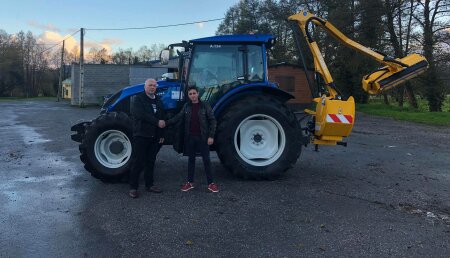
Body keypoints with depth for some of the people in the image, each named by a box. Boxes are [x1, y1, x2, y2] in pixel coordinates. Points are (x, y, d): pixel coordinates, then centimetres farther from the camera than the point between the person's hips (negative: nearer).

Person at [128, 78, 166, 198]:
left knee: (150, 161, 13)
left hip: (154, 137, 6)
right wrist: (157, 122, -21)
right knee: (138, 162, -3)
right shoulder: (138, 98, -3)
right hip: (141, 135, -6)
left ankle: (149, 185, 23)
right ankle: (133, 187, 4)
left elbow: (162, 118, 17)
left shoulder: (158, 101, 16)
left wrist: (161, 134, 10)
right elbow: (140, 114, -19)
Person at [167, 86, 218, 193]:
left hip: (202, 137, -3)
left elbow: (212, 121, -5)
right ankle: (190, 182, 20)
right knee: (191, 159, 11)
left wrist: (211, 136, -11)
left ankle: (211, 183, 10)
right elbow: (178, 117, 3)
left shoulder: (205, 105, -4)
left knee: (206, 160, 2)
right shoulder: (186, 106, 5)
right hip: (190, 137, 3)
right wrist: (166, 123, -10)